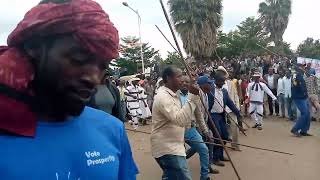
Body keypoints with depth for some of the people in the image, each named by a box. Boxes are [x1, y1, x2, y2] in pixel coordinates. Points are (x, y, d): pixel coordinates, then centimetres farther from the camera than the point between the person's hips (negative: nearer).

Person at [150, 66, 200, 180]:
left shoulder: (172, 95, 13)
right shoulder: (163, 96, -20)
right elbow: (181, 120, -32)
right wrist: (192, 96, -34)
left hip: (171, 147, 10)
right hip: (167, 148, -10)